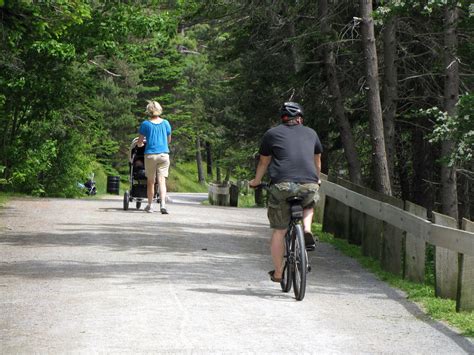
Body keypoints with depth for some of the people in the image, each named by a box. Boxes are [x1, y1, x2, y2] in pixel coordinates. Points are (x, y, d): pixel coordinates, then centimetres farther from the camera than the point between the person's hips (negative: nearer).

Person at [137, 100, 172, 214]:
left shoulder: (145, 124, -2)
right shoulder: (165, 123, 5)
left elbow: (139, 143, 3)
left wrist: (140, 143, 26)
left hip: (150, 154, -1)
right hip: (164, 154, 1)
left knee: (150, 181, 11)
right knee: (162, 180, -4)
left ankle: (150, 205, 17)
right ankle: (163, 204, -21)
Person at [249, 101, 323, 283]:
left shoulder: (272, 133, 13)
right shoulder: (311, 133, 21)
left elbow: (263, 162, 21)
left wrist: (256, 181, 39)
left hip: (282, 185, -2)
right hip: (309, 185, 2)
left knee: (279, 231, 10)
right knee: (308, 205, 35)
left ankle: (278, 273, 13)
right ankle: (307, 231, 8)